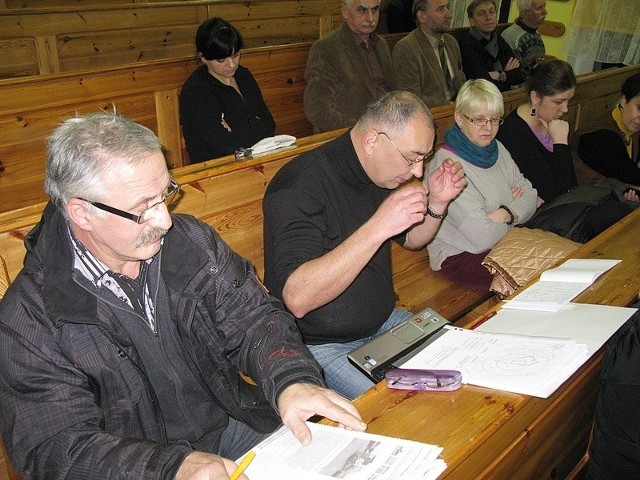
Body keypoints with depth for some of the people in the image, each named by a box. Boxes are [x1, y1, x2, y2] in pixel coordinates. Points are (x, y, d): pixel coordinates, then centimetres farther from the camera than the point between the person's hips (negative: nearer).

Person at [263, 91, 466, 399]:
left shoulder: (380, 175, 2)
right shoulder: (301, 184, -24)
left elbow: (411, 240, 19)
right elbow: (296, 298, -35)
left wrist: (436, 203, -2)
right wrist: (378, 227, -37)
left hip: (383, 322, 8)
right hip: (321, 346, -8)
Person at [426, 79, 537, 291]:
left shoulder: (497, 149, 7)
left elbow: (529, 194, 5)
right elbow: (483, 237, -26)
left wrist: (505, 214, -17)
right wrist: (513, 214, -5)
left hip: (503, 240, 9)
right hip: (460, 255, -8)